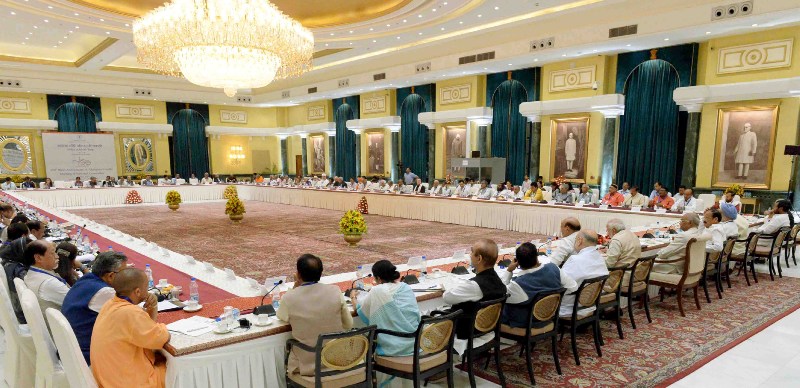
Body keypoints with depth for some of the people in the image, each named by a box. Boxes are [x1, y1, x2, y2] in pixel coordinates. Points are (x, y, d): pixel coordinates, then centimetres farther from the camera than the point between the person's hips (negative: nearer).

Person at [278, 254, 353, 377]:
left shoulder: (288, 298, -15)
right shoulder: (335, 291, -11)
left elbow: (281, 317, 10)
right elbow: (349, 324, 0)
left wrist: (295, 287, 7)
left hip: (307, 365, -1)